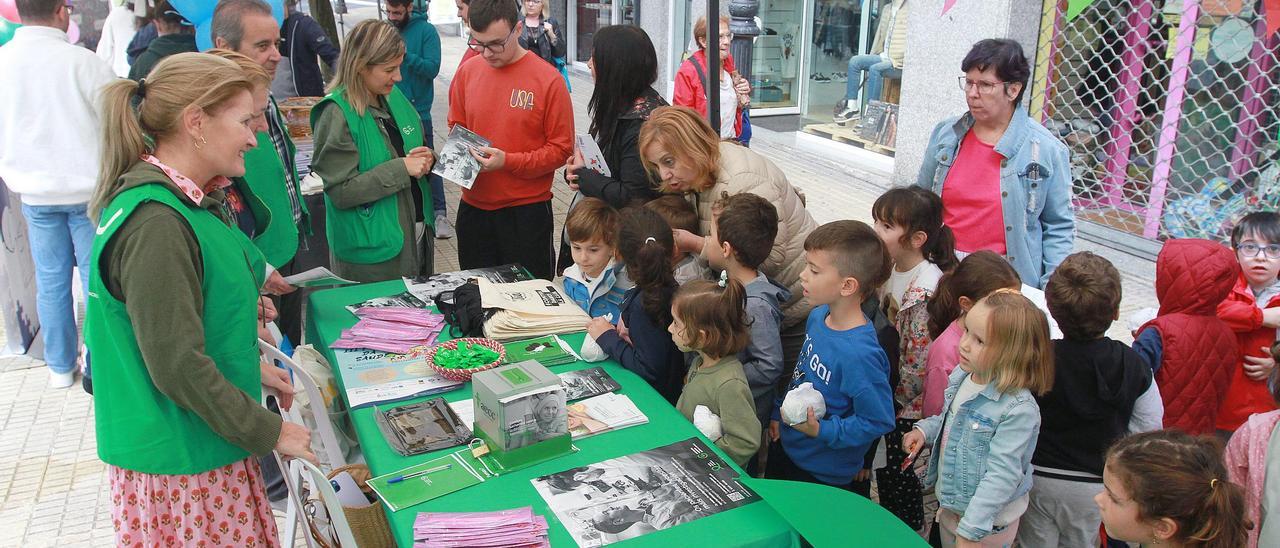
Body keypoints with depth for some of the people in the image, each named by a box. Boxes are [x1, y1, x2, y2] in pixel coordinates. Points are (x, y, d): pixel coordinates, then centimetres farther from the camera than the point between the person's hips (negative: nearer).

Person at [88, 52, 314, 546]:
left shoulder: (184, 201, 6)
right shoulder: (154, 226, -24)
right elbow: (178, 366, -24)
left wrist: (251, 368, 14)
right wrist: (270, 433, -16)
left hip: (210, 448, 9)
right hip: (181, 466, -9)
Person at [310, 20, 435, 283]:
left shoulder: (393, 96, 4)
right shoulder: (336, 115, -17)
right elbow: (341, 191, -19)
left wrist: (425, 160, -5)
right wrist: (402, 168, -21)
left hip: (415, 230, 7)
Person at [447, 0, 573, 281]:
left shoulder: (548, 79, -11)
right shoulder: (467, 72, 2)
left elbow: (561, 149, -9)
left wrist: (508, 161, -20)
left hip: (527, 211, -4)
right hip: (473, 208, 4)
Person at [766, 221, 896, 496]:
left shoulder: (860, 355, -34)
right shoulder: (818, 316, -7)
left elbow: (878, 421, -26)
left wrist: (822, 430, -28)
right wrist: (778, 412, 11)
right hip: (785, 448, 8)